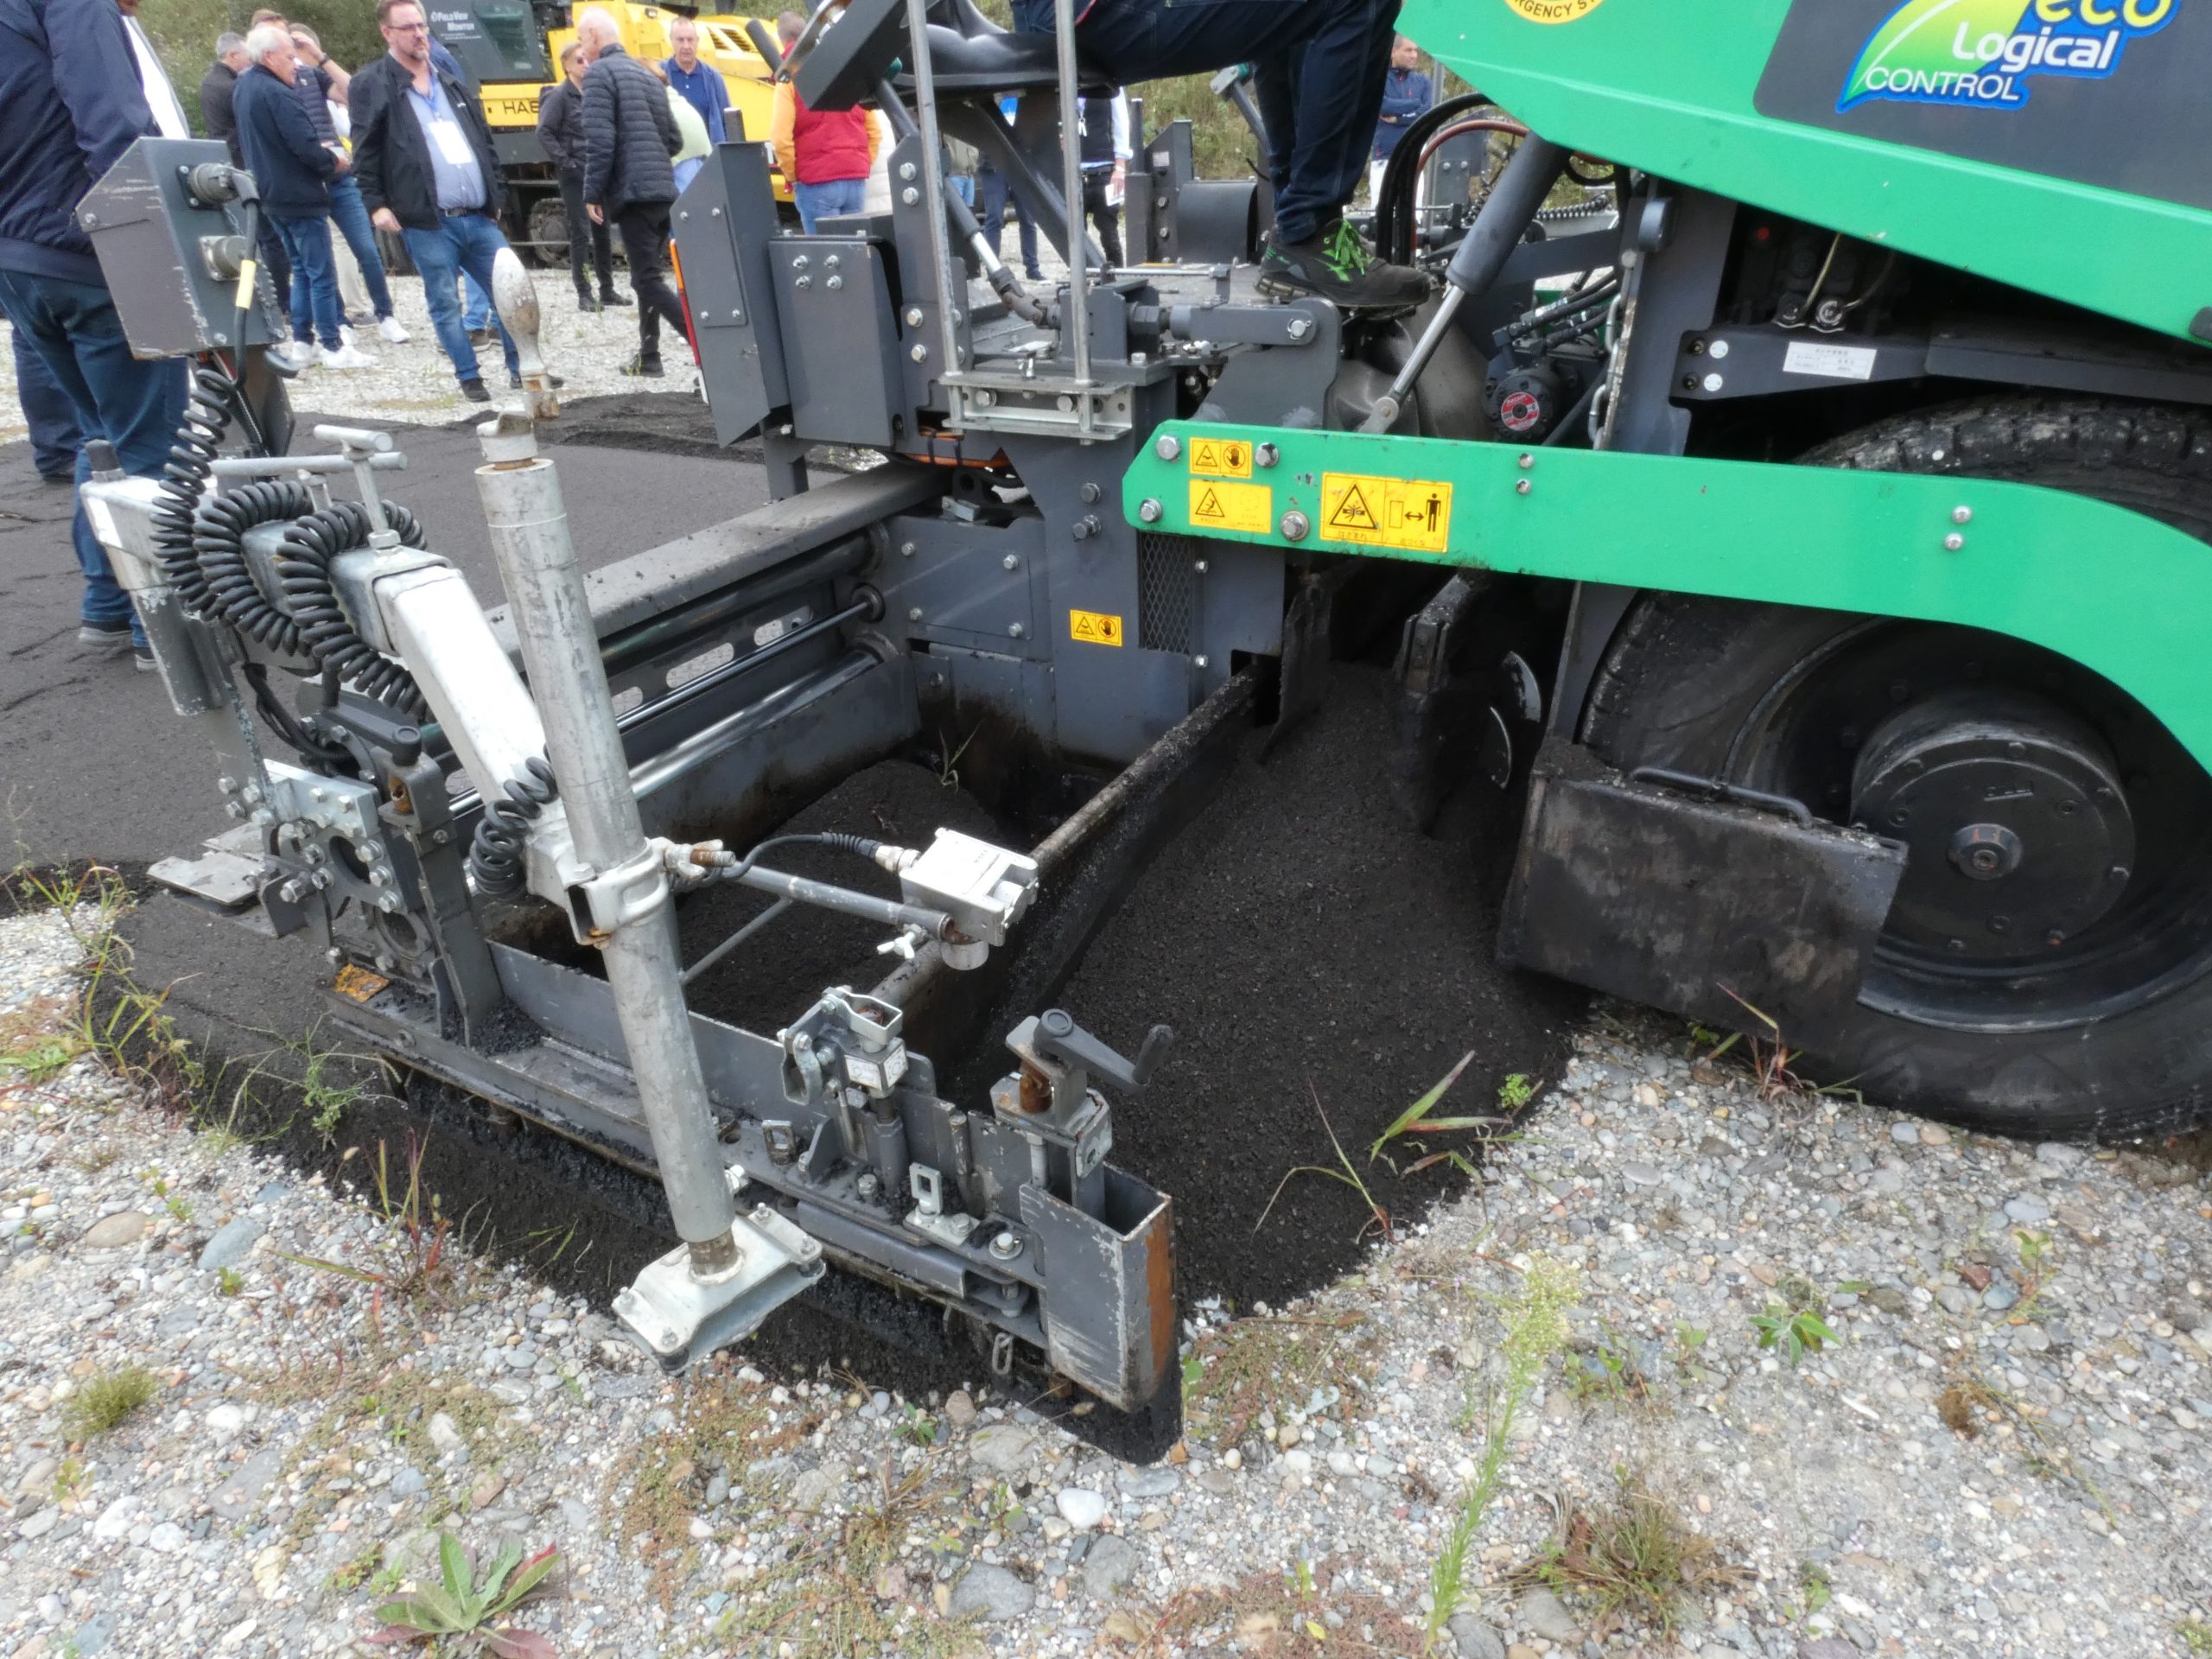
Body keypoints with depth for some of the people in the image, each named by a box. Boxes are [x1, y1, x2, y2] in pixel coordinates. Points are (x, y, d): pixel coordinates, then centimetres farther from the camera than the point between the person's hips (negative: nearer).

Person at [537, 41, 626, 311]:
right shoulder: (559, 95, -6)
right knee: (580, 231, -5)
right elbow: (544, 132, -12)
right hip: (574, 174, -6)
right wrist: (564, 161, -16)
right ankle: (584, 293, -1)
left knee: (602, 230, 9)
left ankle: (607, 290, 17)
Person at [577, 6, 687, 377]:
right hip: (663, 190, 8)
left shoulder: (599, 72, -5)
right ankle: (648, 357, 20)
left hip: (632, 191, -8)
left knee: (647, 280, -9)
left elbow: (599, 140, -14)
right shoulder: (648, 75, 19)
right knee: (647, 275, 16)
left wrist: (592, 193, -8)